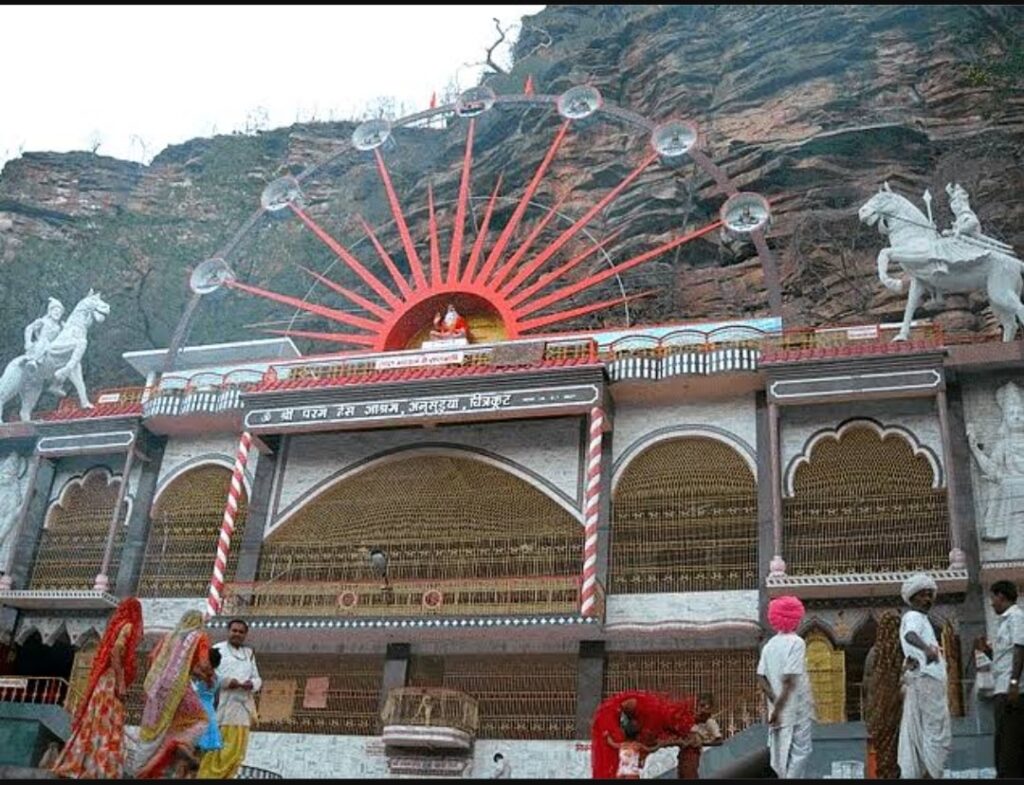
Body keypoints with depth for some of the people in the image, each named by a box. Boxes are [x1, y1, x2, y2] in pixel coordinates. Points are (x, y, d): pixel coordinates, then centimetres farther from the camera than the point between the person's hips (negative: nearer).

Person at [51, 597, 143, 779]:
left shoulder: (117, 625, 18)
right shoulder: (127, 626, -6)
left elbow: (112, 653, 16)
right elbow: (116, 652, -18)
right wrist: (121, 684, -20)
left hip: (104, 680, 8)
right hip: (112, 681, -8)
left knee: (95, 724, 8)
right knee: (108, 727, -10)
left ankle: (76, 764, 7)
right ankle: (102, 770, -14)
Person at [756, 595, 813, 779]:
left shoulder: (770, 645, 8)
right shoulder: (796, 642, -11)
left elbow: (761, 680, 1)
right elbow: (789, 680, -19)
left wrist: (775, 703, -1)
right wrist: (778, 708, -13)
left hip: (779, 711, 6)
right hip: (796, 709, -6)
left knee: (781, 754, 12)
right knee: (800, 751, 0)